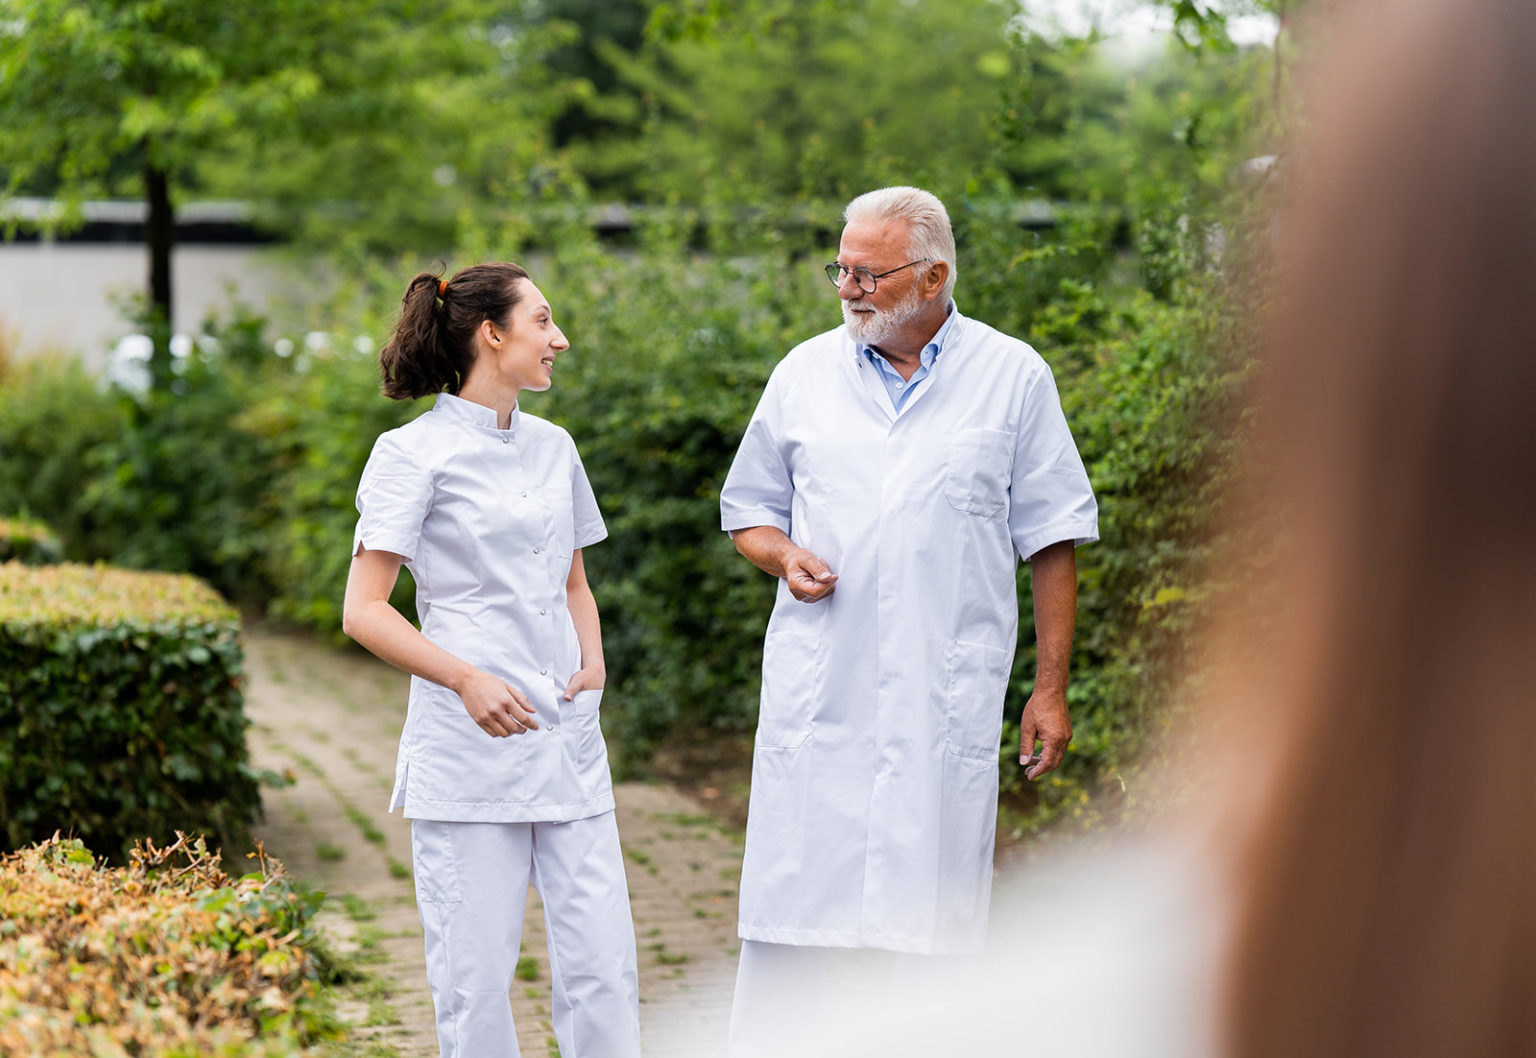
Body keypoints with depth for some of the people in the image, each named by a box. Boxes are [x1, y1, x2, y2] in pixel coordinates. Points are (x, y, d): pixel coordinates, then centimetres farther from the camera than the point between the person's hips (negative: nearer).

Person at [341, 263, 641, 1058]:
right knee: (475, 972, -1)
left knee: (603, 963, 2)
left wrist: (592, 659, 6)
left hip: (567, 737, 6)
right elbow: (363, 612, -8)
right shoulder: (413, 454, -4)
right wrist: (468, 679, -19)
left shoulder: (553, 448, 14)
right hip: (469, 747, -5)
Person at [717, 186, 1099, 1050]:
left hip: (949, 696, -1)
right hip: (817, 688, 2)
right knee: (789, 910, -1)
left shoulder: (1013, 378, 4)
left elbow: (1052, 543, 5)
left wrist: (1051, 686, 0)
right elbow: (749, 509, 19)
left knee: (936, 908, 2)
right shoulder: (806, 373, 10)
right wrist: (785, 556, -4)